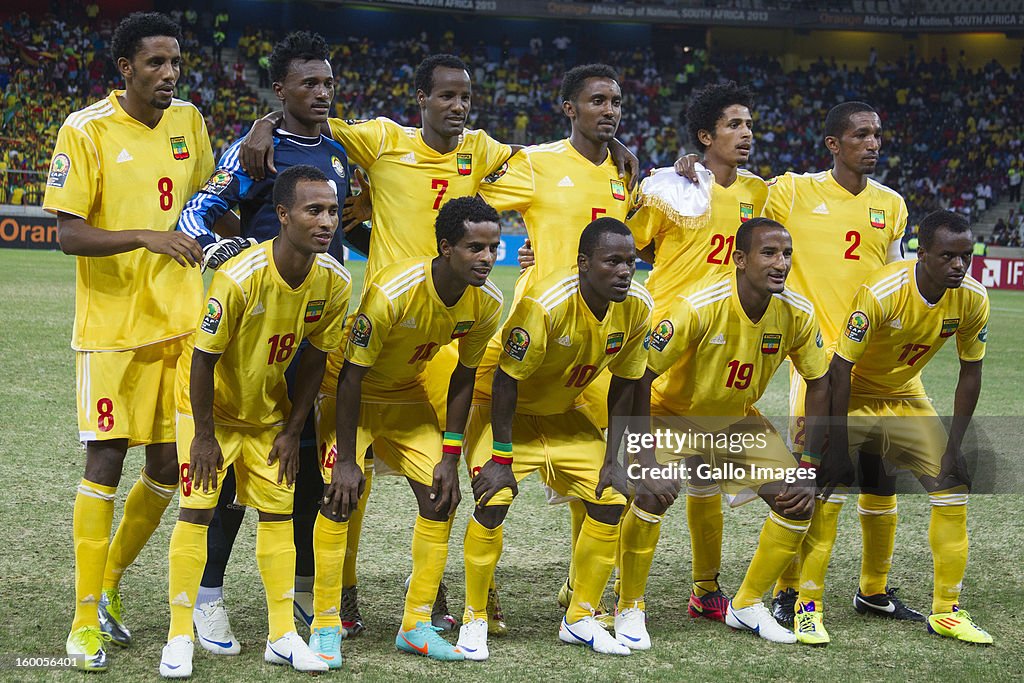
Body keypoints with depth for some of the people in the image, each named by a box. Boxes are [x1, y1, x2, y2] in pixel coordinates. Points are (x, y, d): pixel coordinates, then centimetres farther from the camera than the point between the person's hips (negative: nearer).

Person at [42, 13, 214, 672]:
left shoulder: (189, 121, 7)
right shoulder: (85, 131, -10)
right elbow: (68, 233, -15)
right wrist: (147, 237, -26)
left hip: (181, 320, 5)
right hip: (114, 325, -5)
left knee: (169, 465, 7)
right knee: (106, 463, -5)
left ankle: (112, 583, 29)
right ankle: (86, 620, 5)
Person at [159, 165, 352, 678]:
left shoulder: (335, 282, -17)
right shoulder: (239, 278, -32)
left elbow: (314, 357, -3)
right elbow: (203, 358, -22)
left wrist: (293, 430, -1)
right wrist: (204, 436, -17)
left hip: (268, 409, 5)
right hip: (211, 403, -5)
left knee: (277, 511, 5)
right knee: (196, 509, -9)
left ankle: (282, 636, 13)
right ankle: (179, 638, -1)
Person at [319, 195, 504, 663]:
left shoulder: (487, 303, -18)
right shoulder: (391, 292, -35)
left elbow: (465, 376, -3)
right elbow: (352, 376, -27)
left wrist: (450, 457, -6)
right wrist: (346, 461, -26)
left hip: (408, 396, 5)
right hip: (351, 394, -5)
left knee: (441, 498, -3)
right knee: (339, 496, -19)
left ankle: (416, 625, 9)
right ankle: (325, 626, -8)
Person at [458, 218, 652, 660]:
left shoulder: (637, 307, -16)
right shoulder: (545, 304, -34)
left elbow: (624, 387, -3)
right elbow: (506, 380, -25)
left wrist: (613, 459, -5)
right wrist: (502, 458, -23)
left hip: (564, 416, 6)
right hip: (505, 410, -6)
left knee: (610, 500, -3)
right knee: (493, 502, -22)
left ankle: (580, 620, 12)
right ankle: (474, 620, -4)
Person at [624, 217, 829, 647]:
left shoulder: (797, 314, -17)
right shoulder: (699, 306, -31)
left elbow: (819, 385, -3)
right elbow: (639, 377, -29)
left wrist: (809, 469, -8)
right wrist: (647, 462, -35)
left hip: (738, 419, 5)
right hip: (672, 414, -5)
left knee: (800, 502, -5)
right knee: (652, 494, -29)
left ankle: (746, 605, 14)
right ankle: (630, 607, -6)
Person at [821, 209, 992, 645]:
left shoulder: (973, 299, -17)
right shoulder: (881, 293, -32)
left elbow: (970, 371, -3)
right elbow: (840, 368, -26)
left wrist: (955, 446, -7)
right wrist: (839, 452, -25)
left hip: (906, 397, 5)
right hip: (853, 395, -5)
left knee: (953, 486, -3)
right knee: (819, 490, -13)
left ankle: (946, 612, 7)